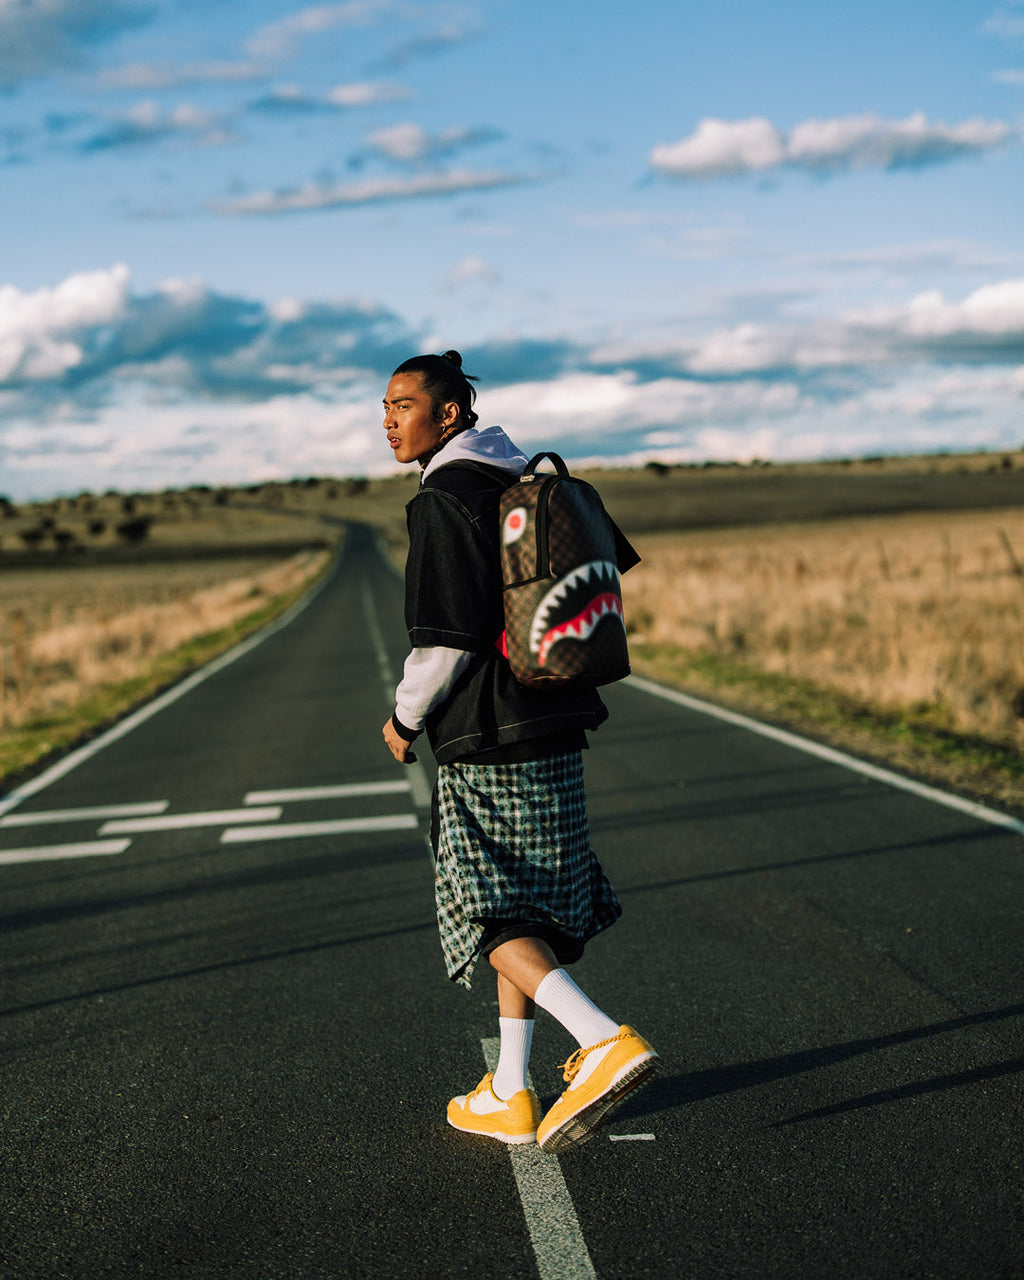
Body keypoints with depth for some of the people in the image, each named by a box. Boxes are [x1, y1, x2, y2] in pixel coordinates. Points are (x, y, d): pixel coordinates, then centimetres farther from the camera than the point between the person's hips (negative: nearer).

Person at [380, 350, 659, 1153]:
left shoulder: (442, 502, -13)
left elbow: (448, 637, -18)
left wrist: (405, 719, -3)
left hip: (487, 741, -9)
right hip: (553, 730, 9)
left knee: (489, 915, -3)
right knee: (526, 909, 13)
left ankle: (606, 1042, -19)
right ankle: (509, 1096, 20)